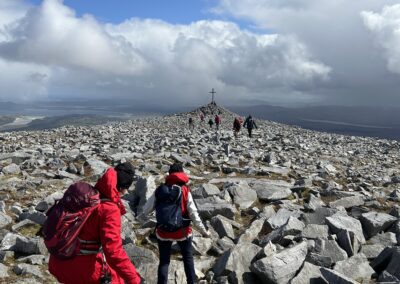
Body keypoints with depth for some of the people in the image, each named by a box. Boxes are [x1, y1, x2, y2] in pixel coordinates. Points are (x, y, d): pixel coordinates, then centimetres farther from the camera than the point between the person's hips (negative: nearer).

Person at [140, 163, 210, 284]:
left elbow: (148, 206, 5)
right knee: (188, 258, 19)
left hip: (163, 232, 1)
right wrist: (203, 230, -3)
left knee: (164, 261, 14)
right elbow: (193, 213, -12)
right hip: (182, 232, -1)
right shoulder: (185, 190, -11)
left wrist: (142, 216, 27)